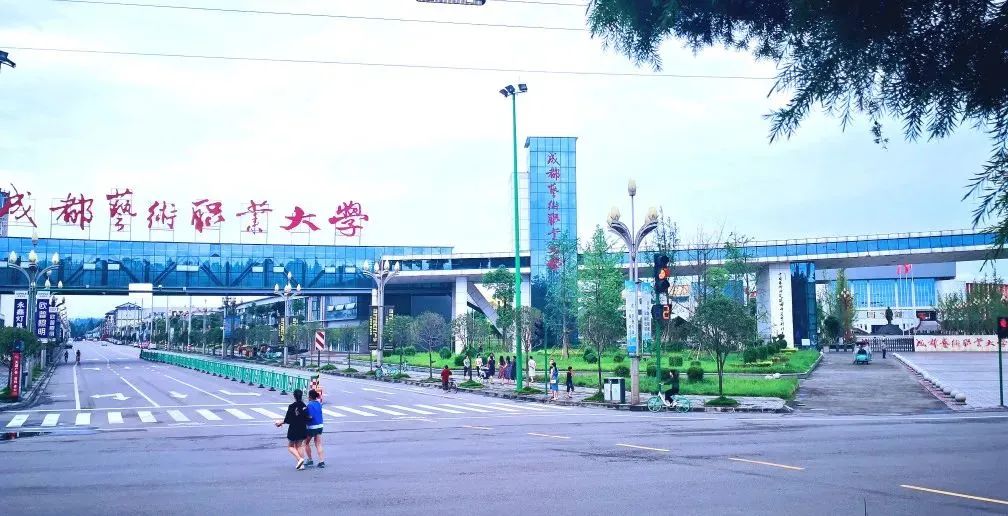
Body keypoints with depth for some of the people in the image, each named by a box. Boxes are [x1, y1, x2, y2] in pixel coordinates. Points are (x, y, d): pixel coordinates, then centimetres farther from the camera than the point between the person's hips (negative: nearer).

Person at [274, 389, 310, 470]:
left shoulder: (291, 407, -16)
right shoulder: (304, 406, -3)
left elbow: (288, 420, -13)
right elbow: (306, 419, 2)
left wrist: (280, 422, 5)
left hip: (293, 430, -5)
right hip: (302, 430, 5)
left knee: (290, 446, 10)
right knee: (298, 446, 15)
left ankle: (299, 459, -11)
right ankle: (301, 464, 9)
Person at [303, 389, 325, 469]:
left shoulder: (310, 405, -18)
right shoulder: (319, 403, 4)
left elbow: (310, 417, -22)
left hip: (312, 426, -7)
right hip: (319, 426, 7)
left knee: (306, 443, 13)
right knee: (318, 444, 6)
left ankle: (310, 460, 16)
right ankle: (322, 461, -2)